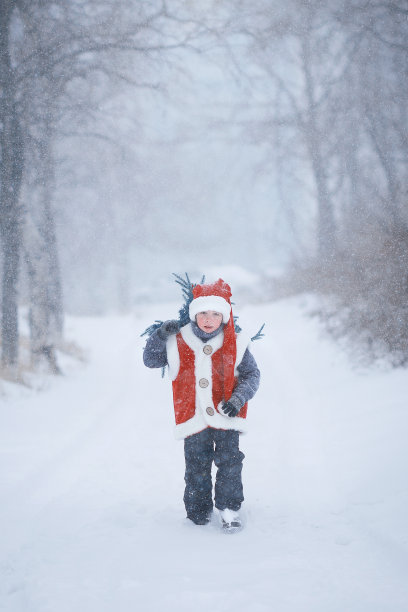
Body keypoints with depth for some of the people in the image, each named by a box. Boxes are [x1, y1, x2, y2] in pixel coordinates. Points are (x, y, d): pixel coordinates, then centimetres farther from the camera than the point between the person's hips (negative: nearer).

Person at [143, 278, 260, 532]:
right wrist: (159, 337, -9)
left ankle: (229, 509, 15)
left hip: (226, 416, -1)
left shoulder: (235, 344, -2)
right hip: (193, 418, 1)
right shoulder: (177, 342, 0)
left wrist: (238, 398, -11)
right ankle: (199, 512, 24)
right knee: (196, 468, 7)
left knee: (229, 462, -2)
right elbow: (150, 360, 9)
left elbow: (252, 374, 5)